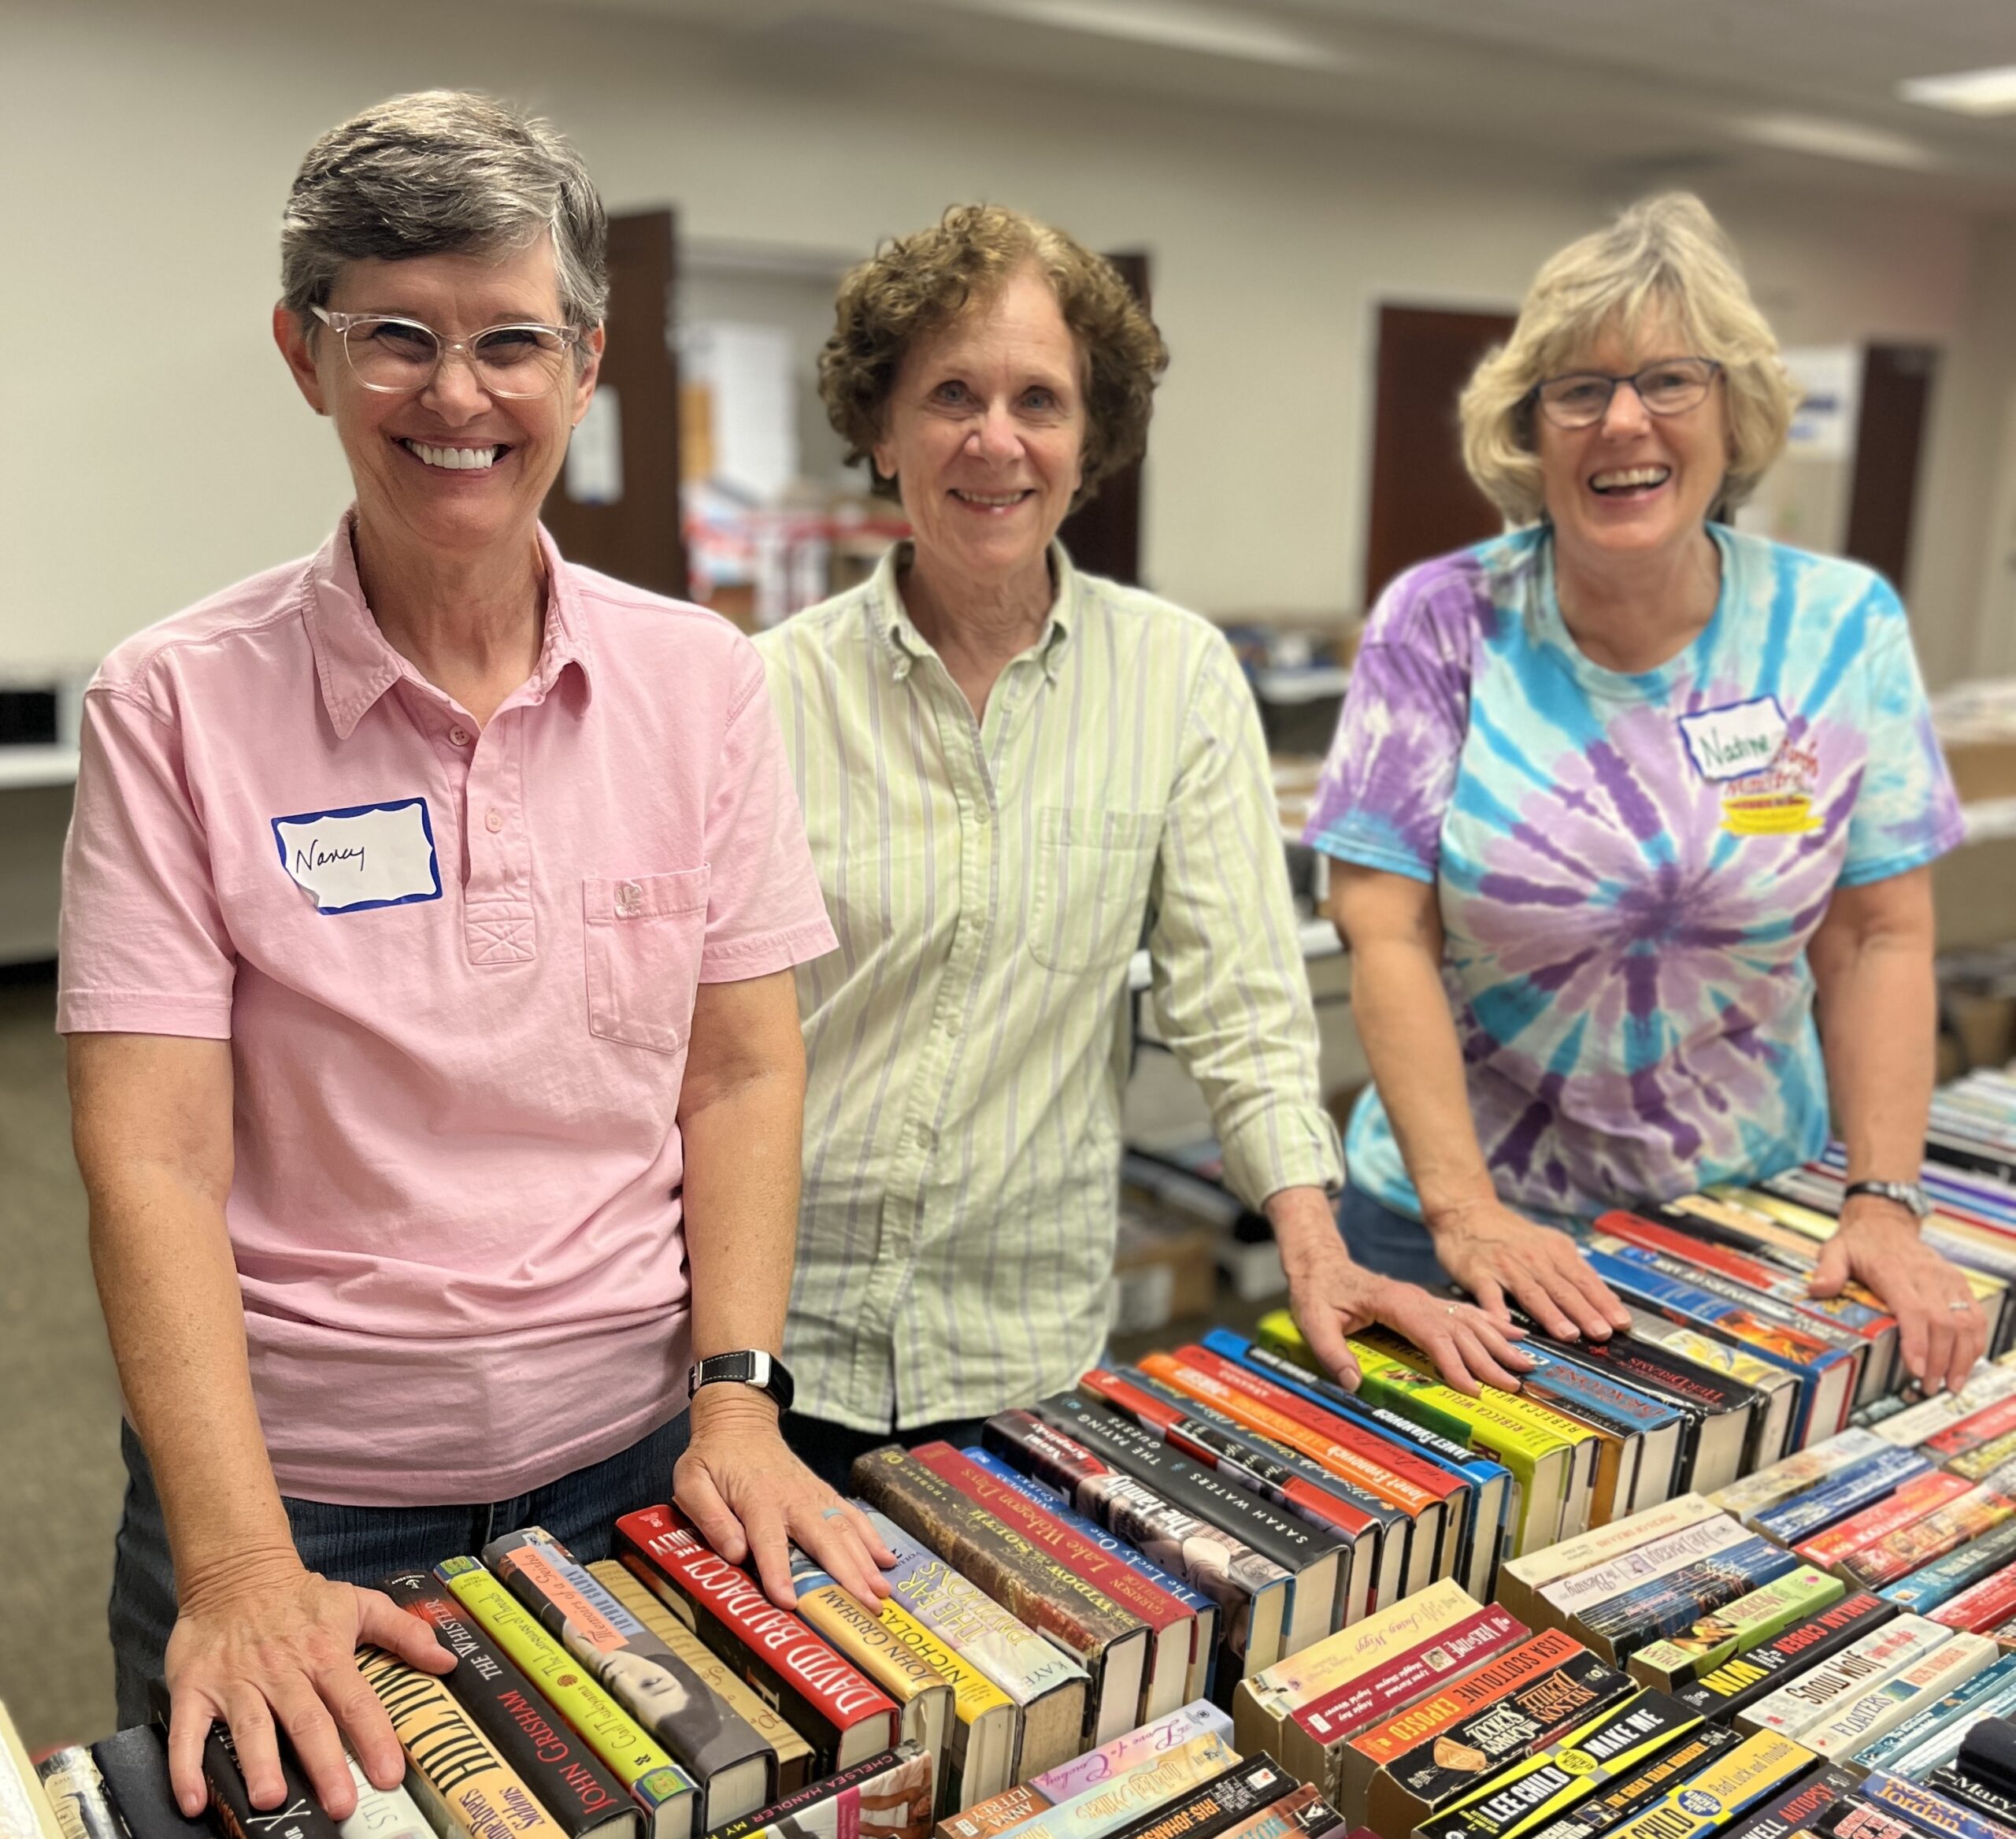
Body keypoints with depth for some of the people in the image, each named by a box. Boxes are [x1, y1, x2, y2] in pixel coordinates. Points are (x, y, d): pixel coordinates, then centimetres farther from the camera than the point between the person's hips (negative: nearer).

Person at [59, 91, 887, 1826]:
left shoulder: (701, 679, -3)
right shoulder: (177, 705, -10)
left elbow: (743, 1074, -1)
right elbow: (154, 1161, -14)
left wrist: (738, 1402, -9)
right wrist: (238, 1568, -21)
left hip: (629, 1460, 3)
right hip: (298, 1486, -2)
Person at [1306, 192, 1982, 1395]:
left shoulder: (1843, 629, -5)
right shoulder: (1441, 625, -11)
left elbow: (1880, 940, -3)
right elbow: (1386, 934, -15)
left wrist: (1887, 1205, -10)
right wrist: (1463, 1208, -22)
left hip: (1749, 1214, 2)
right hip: (1462, 1217, -1)